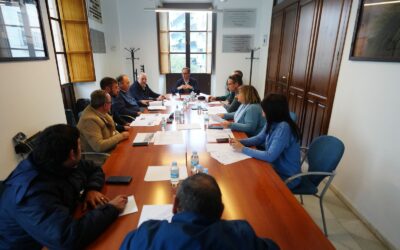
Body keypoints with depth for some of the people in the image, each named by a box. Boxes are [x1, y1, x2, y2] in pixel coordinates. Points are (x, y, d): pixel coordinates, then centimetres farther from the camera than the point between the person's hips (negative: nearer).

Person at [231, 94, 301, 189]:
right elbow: (259, 138, 8)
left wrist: (244, 149, -25)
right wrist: (239, 142, -9)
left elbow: (270, 156, -32)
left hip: (287, 177, -7)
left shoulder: (284, 127, -30)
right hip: (276, 168, 7)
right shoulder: (272, 123, -3)